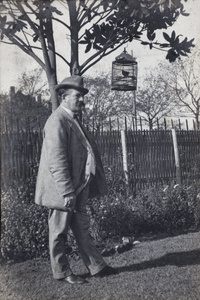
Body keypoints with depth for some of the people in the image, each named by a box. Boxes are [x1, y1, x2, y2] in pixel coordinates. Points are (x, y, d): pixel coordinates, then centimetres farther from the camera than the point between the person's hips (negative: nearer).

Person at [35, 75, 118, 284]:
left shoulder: (73, 120, 13)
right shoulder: (57, 121, -17)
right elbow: (56, 161, -23)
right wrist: (67, 192, -24)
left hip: (78, 189, 9)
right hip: (63, 190, -9)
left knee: (82, 229, 17)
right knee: (59, 232, 9)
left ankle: (96, 267, 27)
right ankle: (61, 272, 24)